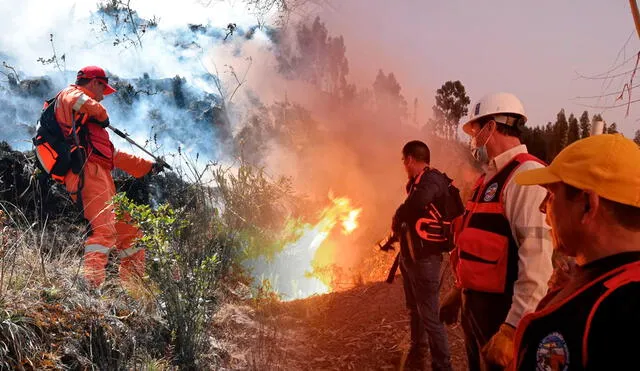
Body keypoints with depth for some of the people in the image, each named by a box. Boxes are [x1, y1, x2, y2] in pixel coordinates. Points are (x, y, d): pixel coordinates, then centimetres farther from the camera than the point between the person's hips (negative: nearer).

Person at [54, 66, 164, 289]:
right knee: (104, 229, -25)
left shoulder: (88, 119, 35)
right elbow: (81, 101, -19)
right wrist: (101, 115, 0)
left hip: (102, 178, 10)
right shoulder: (70, 93, 9)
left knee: (129, 233, 12)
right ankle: (92, 284, -36)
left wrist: (148, 166, 40)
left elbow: (114, 154, 38)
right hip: (88, 172, -10)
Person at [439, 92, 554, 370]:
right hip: (475, 303, 9)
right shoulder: (489, 177, 13)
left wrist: (513, 329, -27)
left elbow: (538, 259, -26)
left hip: (502, 310, -9)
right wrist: (460, 290, 21)